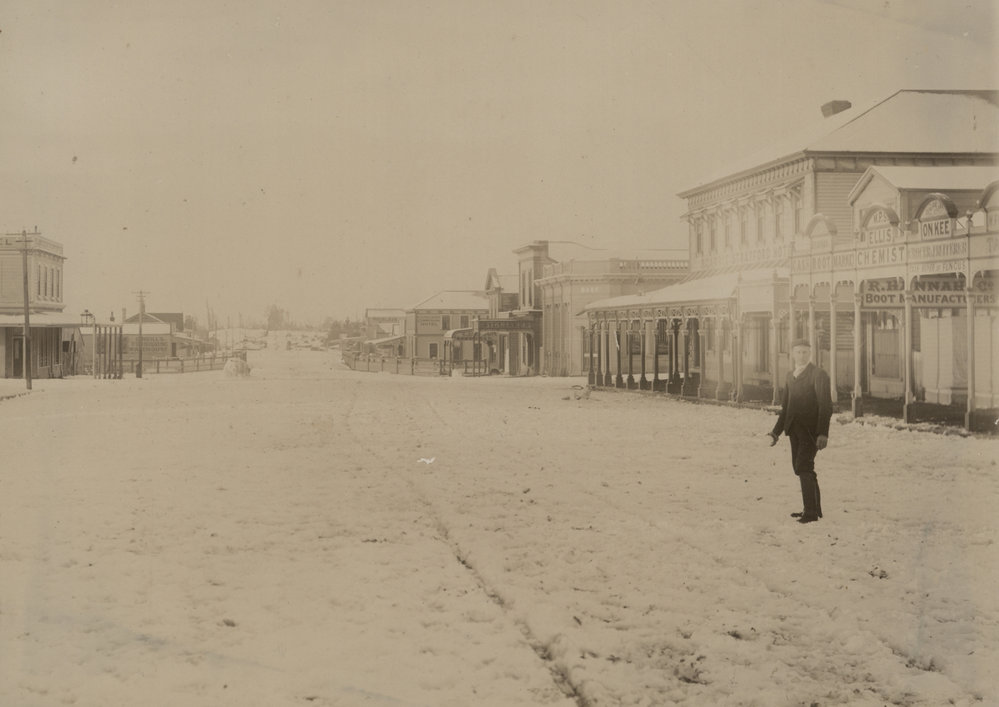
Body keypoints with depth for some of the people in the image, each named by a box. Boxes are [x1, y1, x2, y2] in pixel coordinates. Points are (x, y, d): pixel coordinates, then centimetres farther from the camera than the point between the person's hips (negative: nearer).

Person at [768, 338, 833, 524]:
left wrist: (823, 434, -18)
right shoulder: (790, 376, 15)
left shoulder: (818, 375, -6)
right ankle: (813, 508, 20)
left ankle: (811, 511, -9)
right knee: (800, 468, 10)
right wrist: (775, 432, 14)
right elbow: (785, 408, 19)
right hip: (795, 429, 7)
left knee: (803, 466, -13)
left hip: (811, 430, -7)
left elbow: (825, 406, -11)